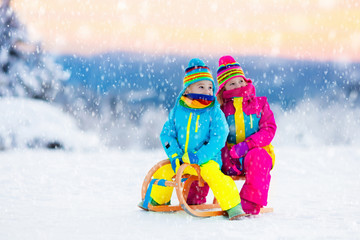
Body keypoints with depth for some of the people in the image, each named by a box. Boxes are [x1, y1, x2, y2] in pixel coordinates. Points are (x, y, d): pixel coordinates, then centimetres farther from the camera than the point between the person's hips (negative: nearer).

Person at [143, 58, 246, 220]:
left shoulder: (215, 112, -6)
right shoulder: (177, 111, 3)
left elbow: (218, 139, -14)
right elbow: (167, 134, 7)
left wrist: (200, 156, -25)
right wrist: (174, 155, -9)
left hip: (207, 159, -4)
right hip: (181, 159, 4)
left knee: (212, 174, -32)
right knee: (163, 172, -5)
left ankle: (233, 208, -27)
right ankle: (158, 201, 27)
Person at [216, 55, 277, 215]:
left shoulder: (259, 103, 9)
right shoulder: (222, 110, 11)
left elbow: (269, 130, -3)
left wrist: (248, 144, -20)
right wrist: (227, 159, -17)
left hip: (257, 151, -2)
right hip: (230, 157, 2)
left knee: (257, 157, -38)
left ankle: (250, 204, -39)